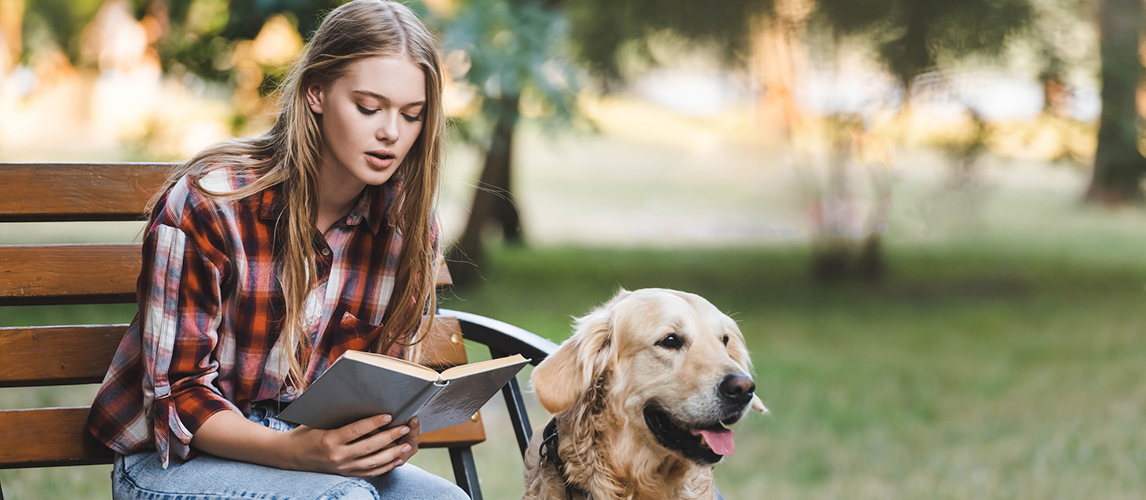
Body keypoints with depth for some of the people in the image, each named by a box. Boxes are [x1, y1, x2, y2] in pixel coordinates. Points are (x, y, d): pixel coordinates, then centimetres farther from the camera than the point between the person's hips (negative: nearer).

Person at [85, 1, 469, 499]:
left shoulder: (408, 225, -2)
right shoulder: (208, 202, -18)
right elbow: (179, 394, -16)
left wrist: (394, 435, -19)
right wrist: (295, 451, -34)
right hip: (178, 458, -5)